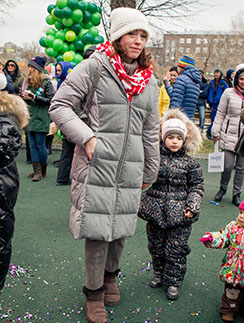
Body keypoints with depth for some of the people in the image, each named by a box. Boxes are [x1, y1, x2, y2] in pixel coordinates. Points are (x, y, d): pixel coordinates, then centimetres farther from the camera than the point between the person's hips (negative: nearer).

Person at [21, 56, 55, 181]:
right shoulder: (28, 82, 12)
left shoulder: (46, 83, -6)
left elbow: (51, 100, -12)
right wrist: (25, 96, -4)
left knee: (40, 145, -1)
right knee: (33, 145, 6)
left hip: (41, 118, -6)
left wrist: (34, 97, -16)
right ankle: (37, 170, 11)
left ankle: (43, 171, 13)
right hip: (30, 118, 6)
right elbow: (23, 95, 20)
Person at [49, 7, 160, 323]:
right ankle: (94, 292, 21)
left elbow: (150, 131, 18)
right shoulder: (94, 67, -4)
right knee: (97, 229, 1)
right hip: (97, 163, -5)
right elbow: (59, 105, -5)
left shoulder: (148, 81, 13)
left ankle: (110, 274, 40)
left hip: (130, 167, 5)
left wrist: (150, 171, 20)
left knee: (121, 226, 13)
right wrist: (87, 137, -15)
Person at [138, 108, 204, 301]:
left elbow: (197, 187, 4)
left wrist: (192, 207, -7)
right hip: (156, 211, 2)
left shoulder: (190, 163, -1)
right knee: (156, 247, 15)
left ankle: (173, 281, 20)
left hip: (179, 214, -1)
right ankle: (159, 274, 37)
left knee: (176, 249, 3)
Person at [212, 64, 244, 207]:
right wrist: (216, 132, 3)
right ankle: (223, 188, 25)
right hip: (230, 136, -1)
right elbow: (221, 114, 5)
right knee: (228, 166, -1)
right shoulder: (229, 93, 0)